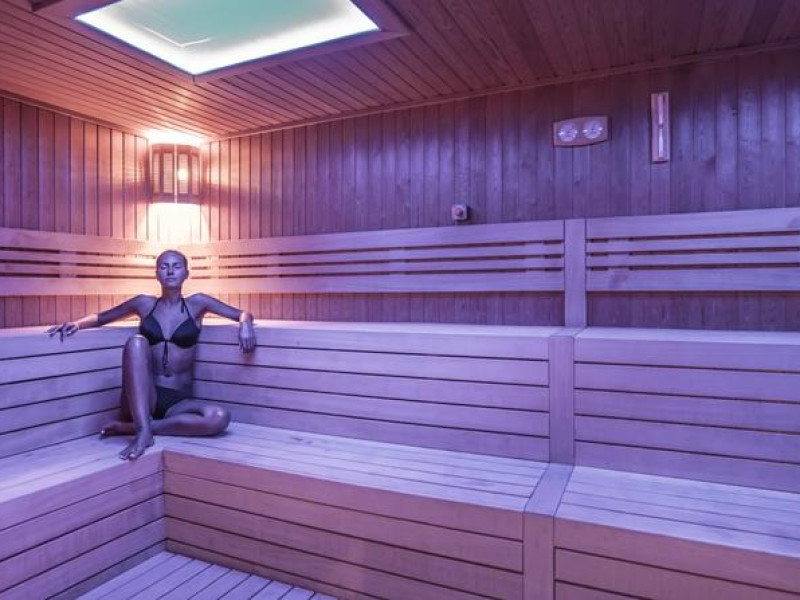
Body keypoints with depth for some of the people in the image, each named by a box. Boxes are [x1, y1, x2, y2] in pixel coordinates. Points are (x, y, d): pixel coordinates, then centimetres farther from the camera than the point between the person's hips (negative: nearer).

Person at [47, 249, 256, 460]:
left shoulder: (197, 303, 5)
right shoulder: (144, 304, 9)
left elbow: (243, 314, 7)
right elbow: (100, 318, 21)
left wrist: (245, 323, -16)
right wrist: (77, 324, 0)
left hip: (179, 402, 0)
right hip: (143, 398, 1)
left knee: (220, 418, -31)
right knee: (136, 342, -27)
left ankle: (130, 427, -20)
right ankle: (143, 430, -35)